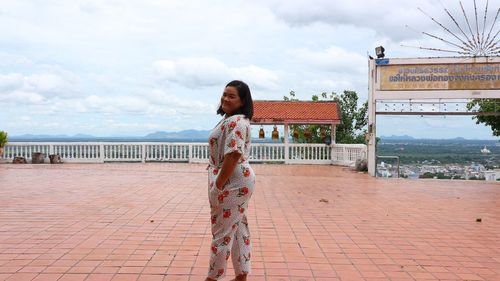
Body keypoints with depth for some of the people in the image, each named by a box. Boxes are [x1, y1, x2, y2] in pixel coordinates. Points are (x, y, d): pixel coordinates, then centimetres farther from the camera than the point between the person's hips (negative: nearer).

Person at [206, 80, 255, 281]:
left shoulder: (235, 121, -19)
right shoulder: (233, 120, 16)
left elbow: (233, 155, -27)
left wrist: (217, 186, -22)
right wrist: (220, 184, 20)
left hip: (232, 182, -11)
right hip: (239, 181, 11)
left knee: (222, 232, 1)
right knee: (238, 229, 16)